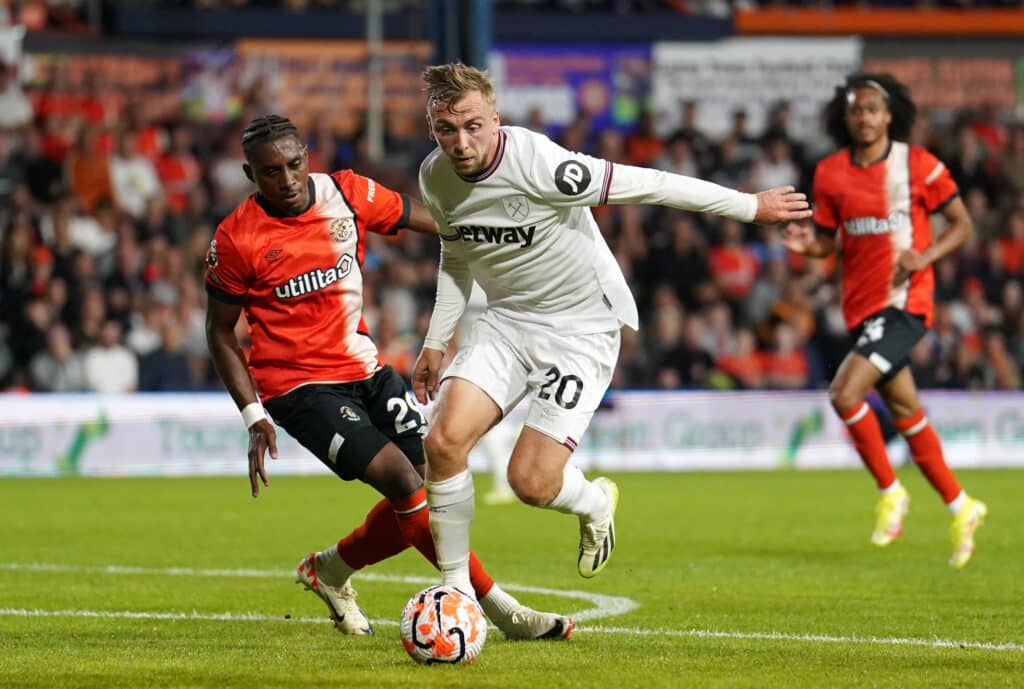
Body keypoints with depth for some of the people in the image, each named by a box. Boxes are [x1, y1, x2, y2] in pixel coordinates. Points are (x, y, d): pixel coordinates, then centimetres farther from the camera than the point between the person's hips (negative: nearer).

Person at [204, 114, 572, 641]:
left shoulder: (347, 193, -5)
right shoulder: (236, 239, -14)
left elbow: (421, 218, 7)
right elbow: (220, 331, -4)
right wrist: (253, 416, -11)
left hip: (364, 369, 6)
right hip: (299, 386, -6)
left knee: (428, 488, 3)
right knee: (403, 481, -18)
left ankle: (328, 571, 28)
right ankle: (499, 609, -12)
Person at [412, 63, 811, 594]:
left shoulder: (535, 163, -27)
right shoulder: (435, 177, -5)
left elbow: (648, 186, -20)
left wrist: (749, 206, -13)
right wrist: (435, 342, 16)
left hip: (582, 326, -6)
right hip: (507, 318, 6)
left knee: (530, 481, -15)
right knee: (443, 441, -16)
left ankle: (595, 504, 23)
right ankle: (455, 588, 1)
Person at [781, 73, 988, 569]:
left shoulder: (918, 165, -6)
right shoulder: (830, 173, 5)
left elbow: (962, 224, 0)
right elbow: (828, 240, 13)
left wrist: (924, 256, -16)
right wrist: (807, 244, -9)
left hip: (905, 301, -6)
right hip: (862, 305, 6)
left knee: (845, 393, -20)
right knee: (905, 411, 12)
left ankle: (890, 492, -1)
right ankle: (960, 508, 27)